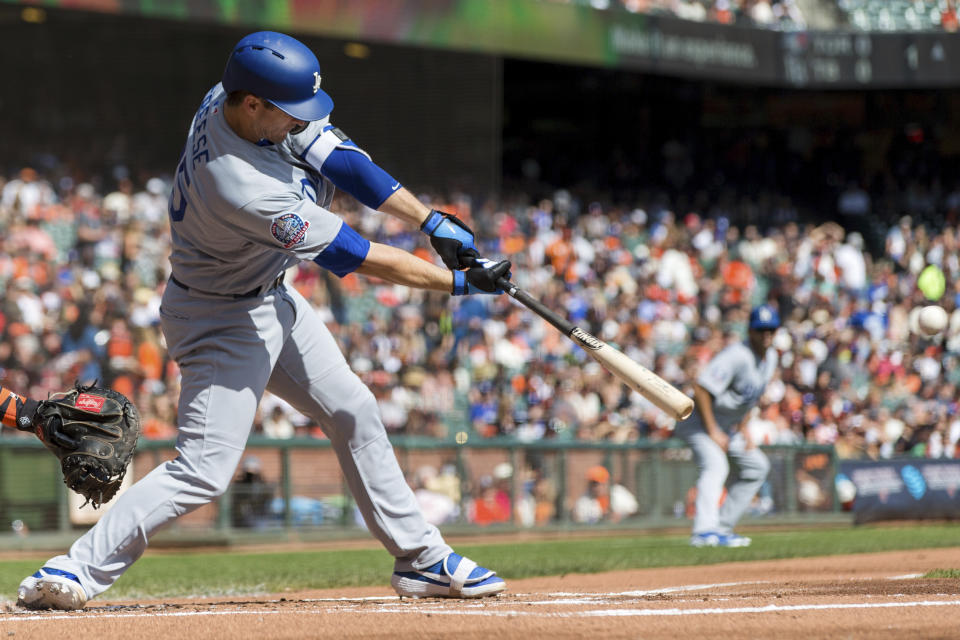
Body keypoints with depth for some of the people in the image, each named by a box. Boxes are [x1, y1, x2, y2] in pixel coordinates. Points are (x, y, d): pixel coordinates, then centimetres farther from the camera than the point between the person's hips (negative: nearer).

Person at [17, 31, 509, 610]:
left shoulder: (230, 100, -15)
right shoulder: (245, 191, -38)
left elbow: (337, 156, -8)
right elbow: (354, 257, -29)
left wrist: (433, 221, -12)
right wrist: (457, 282, -20)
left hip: (272, 298, 10)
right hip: (222, 319, -10)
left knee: (353, 413, 15)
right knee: (205, 471, -15)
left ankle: (422, 559, 25)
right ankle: (78, 572, -10)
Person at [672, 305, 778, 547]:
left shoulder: (770, 357, 2)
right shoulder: (737, 356, -27)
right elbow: (700, 388, -31)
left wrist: (742, 428, 7)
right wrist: (713, 432, -28)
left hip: (726, 426, 10)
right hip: (698, 420, -10)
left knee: (757, 464, 14)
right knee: (715, 464, -30)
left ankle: (723, 526, 15)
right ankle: (705, 531, -45)